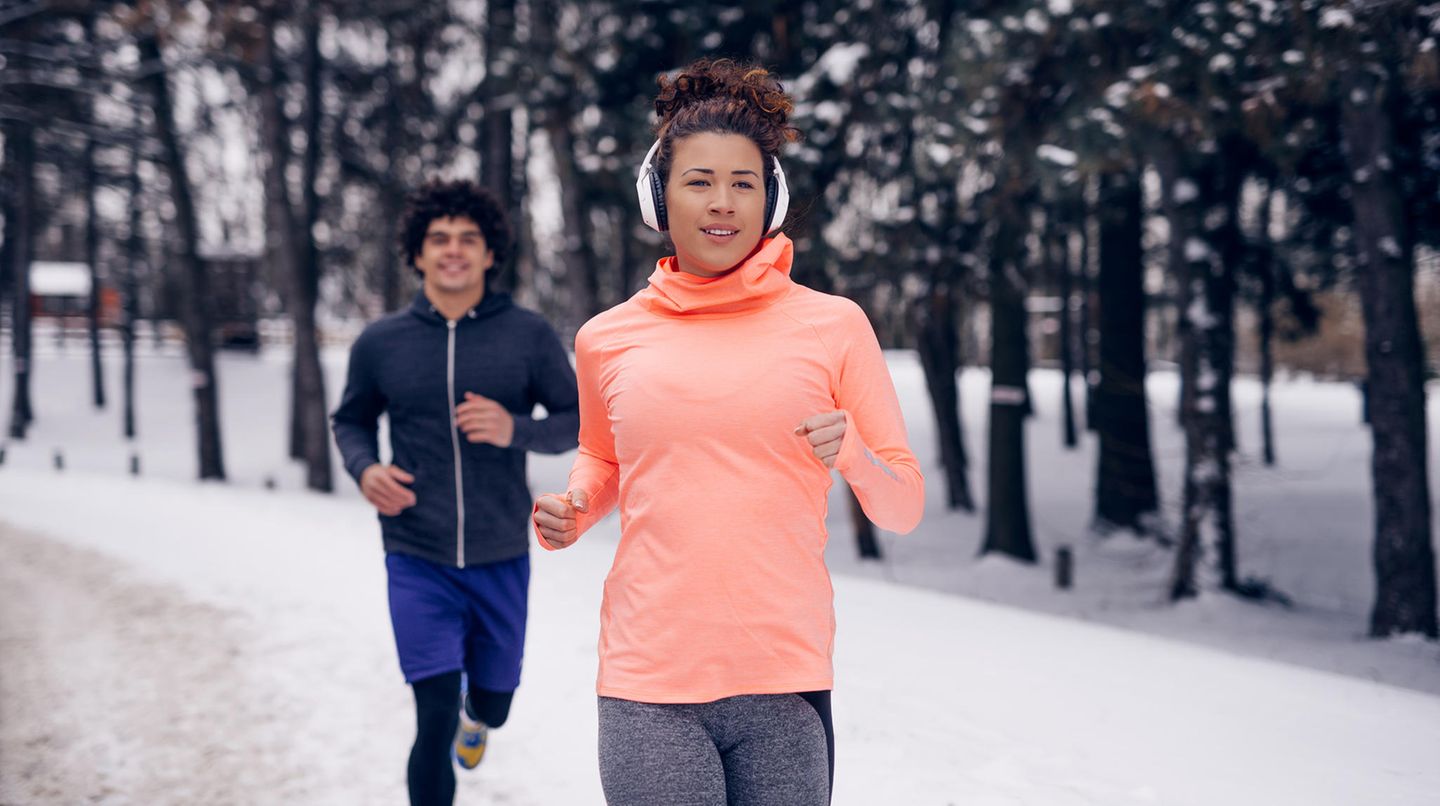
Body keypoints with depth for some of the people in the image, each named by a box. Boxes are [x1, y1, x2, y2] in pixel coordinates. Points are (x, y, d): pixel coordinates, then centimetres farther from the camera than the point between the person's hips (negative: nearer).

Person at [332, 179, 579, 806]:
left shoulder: (529, 336, -4)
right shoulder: (380, 344, -1)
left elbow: (578, 420, 0)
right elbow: (351, 420, 14)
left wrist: (515, 429, -19)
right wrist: (364, 468, -8)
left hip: (502, 560, 1)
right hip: (418, 563, -1)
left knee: (494, 701, 19)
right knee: (435, 716, -11)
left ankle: (476, 717, 57)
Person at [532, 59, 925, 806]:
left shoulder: (833, 326, 3)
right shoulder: (607, 340, 7)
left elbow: (903, 508, 7)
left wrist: (853, 455, -13)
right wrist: (571, 510, 6)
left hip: (785, 684, 0)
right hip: (649, 687, 1)